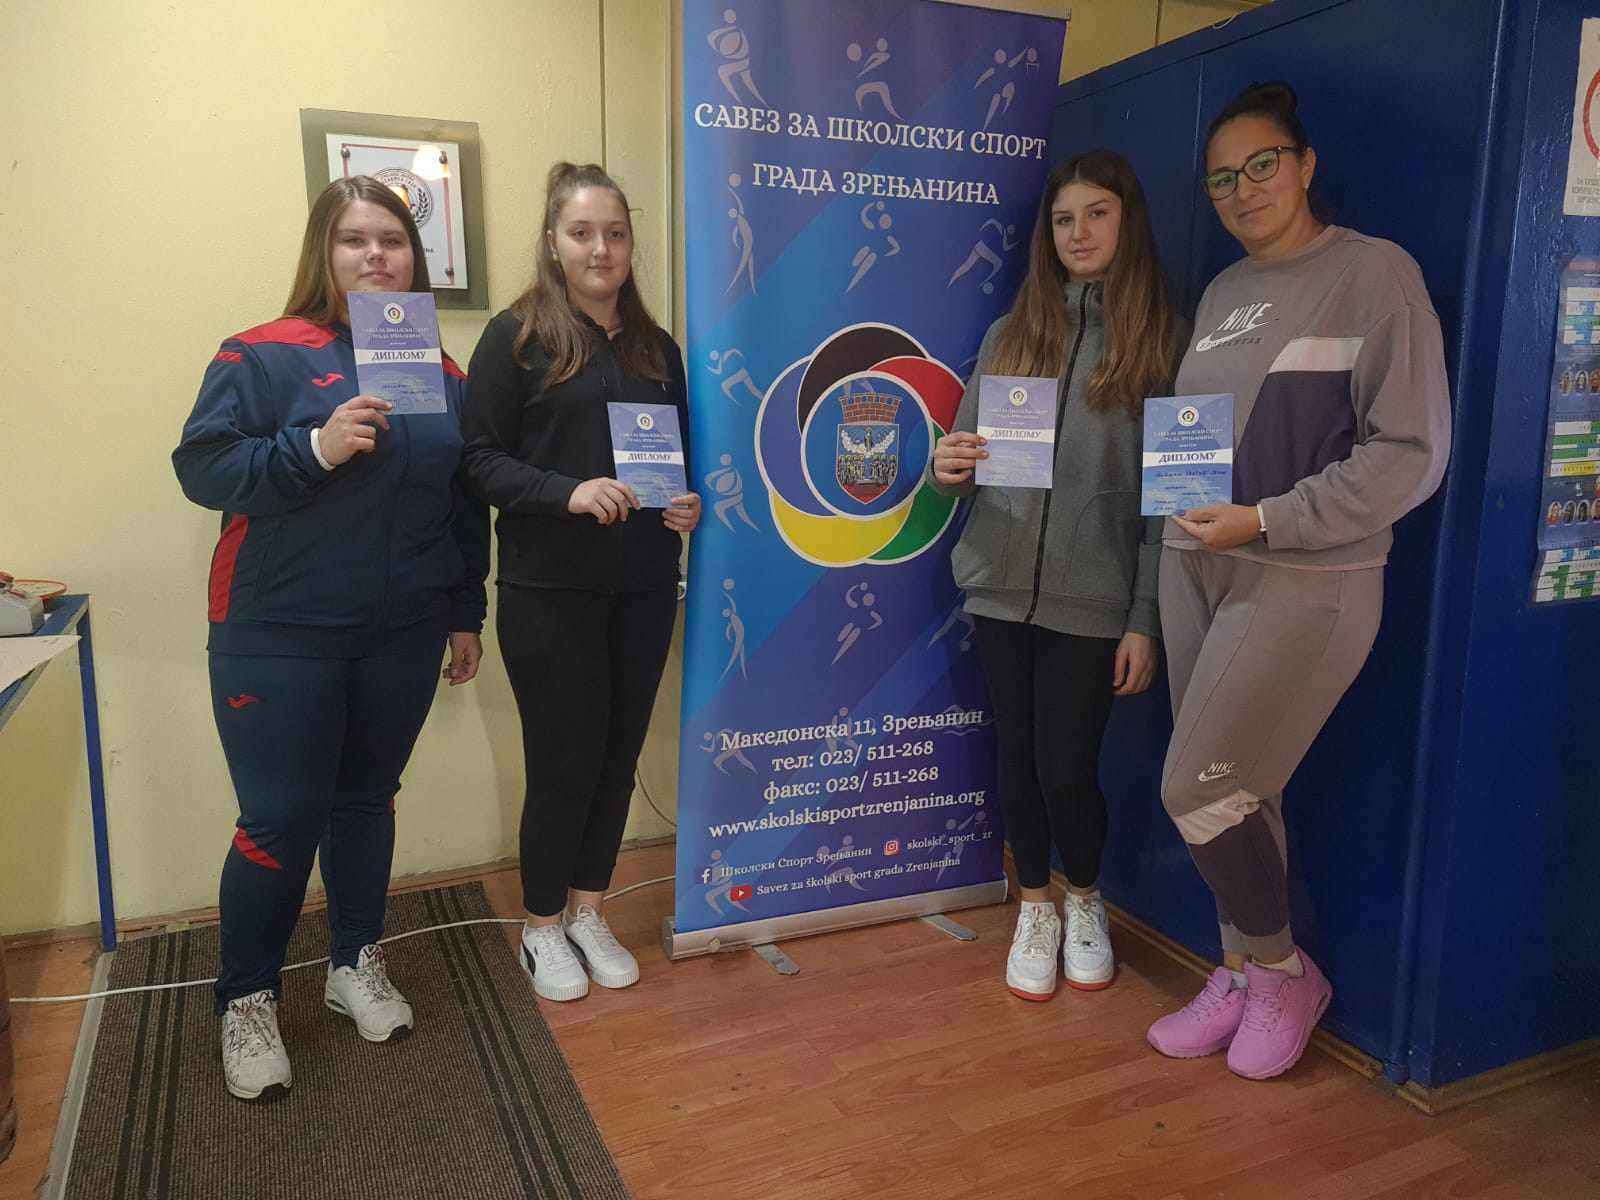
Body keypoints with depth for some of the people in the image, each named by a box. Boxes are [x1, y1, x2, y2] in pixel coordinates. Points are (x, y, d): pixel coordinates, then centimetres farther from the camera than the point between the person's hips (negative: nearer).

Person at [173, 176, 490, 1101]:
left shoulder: (443, 373, 7)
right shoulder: (264, 356, -5)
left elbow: (468, 505, 12)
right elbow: (201, 467, -10)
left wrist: (466, 616, 12)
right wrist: (314, 448, -24)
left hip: (402, 638, 4)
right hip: (281, 640, -3)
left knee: (368, 801, 15)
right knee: (282, 818, 0)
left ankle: (358, 964, 34)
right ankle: (247, 1001, 22)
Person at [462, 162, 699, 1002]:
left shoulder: (656, 347, 13)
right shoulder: (516, 337, -4)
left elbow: (682, 454, 20)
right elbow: (481, 460, -9)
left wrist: (688, 504, -1)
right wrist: (568, 493, -23)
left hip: (642, 590, 5)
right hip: (550, 593, -5)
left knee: (618, 754, 11)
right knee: (564, 761, 2)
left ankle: (587, 913, 30)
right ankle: (542, 928, 24)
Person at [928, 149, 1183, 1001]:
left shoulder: (1162, 340, 0)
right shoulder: (1011, 333, 9)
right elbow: (966, 448, 11)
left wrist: (1146, 619, -7)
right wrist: (947, 468, -14)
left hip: (1092, 599, -3)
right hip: (1001, 584, 3)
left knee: (1067, 768, 1)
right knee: (1017, 758, 10)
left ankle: (1085, 902, 31)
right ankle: (1035, 907, 33)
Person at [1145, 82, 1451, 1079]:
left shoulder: (1374, 272, -6)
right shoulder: (1223, 292, 14)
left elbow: (1410, 454, -12)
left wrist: (1267, 522, -18)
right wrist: (1183, 504, -1)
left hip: (1305, 582, -6)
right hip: (1196, 569, 6)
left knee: (1198, 791, -6)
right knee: (1236, 795, 10)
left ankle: (1284, 971, 18)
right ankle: (1245, 975, 28)